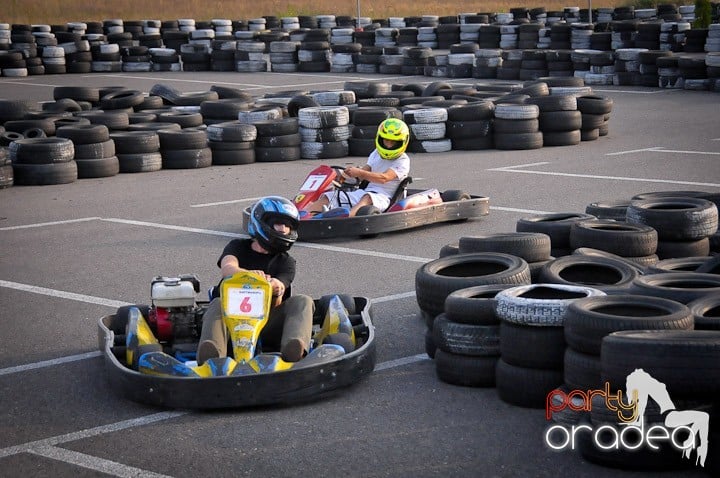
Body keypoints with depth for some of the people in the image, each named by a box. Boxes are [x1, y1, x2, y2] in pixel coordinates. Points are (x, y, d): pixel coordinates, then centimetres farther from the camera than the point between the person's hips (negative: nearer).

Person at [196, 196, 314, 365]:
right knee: (218, 304, -32)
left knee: (303, 301, -23)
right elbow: (227, 269, -8)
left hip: (268, 321, 1)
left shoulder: (285, 262, 16)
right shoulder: (238, 247, 17)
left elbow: (277, 301, -2)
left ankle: (293, 348, -56)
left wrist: (276, 289, -29)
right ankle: (211, 356, -63)